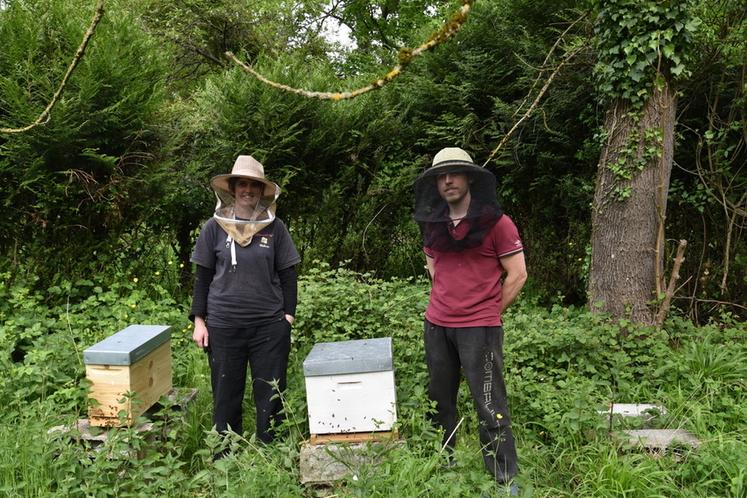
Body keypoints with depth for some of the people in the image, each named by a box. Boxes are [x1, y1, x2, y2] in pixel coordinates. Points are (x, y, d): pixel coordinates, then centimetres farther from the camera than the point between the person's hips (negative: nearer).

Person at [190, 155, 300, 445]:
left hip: (270, 325, 0)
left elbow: (287, 275, 6)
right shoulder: (215, 227, 2)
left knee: (270, 395, 8)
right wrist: (199, 320, 2)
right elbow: (203, 276, 6)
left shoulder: (274, 227, 2)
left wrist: (289, 315, 0)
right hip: (223, 324, 0)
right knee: (226, 396, 10)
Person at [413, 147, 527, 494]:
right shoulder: (432, 224, 6)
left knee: (489, 406, -2)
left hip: (479, 328, -5)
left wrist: (488, 311, -3)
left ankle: (506, 480, 10)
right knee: (439, 399, 15)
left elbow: (517, 274, -5)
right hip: (436, 325, 6)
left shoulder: (496, 222, -8)